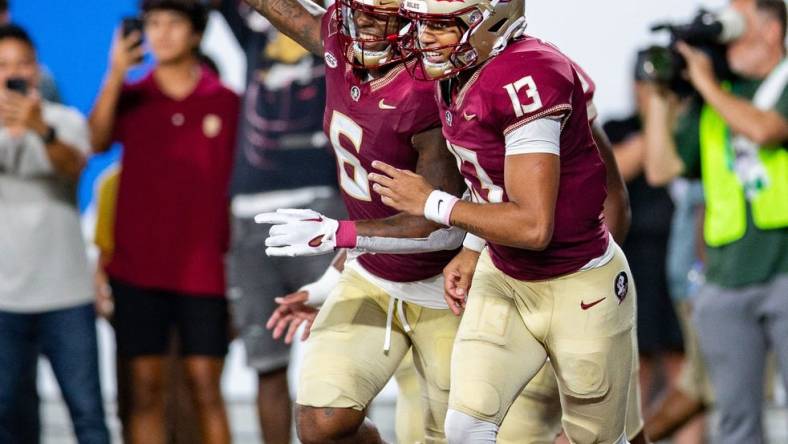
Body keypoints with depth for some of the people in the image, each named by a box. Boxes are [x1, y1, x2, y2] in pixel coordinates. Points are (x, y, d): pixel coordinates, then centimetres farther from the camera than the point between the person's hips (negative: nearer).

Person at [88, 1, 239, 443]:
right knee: (146, 388, 1)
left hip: (203, 270, -1)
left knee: (206, 387, -1)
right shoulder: (131, 97, 7)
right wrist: (115, 75, -25)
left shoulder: (225, 102, 4)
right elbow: (94, 142, -13)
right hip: (138, 268, 1)